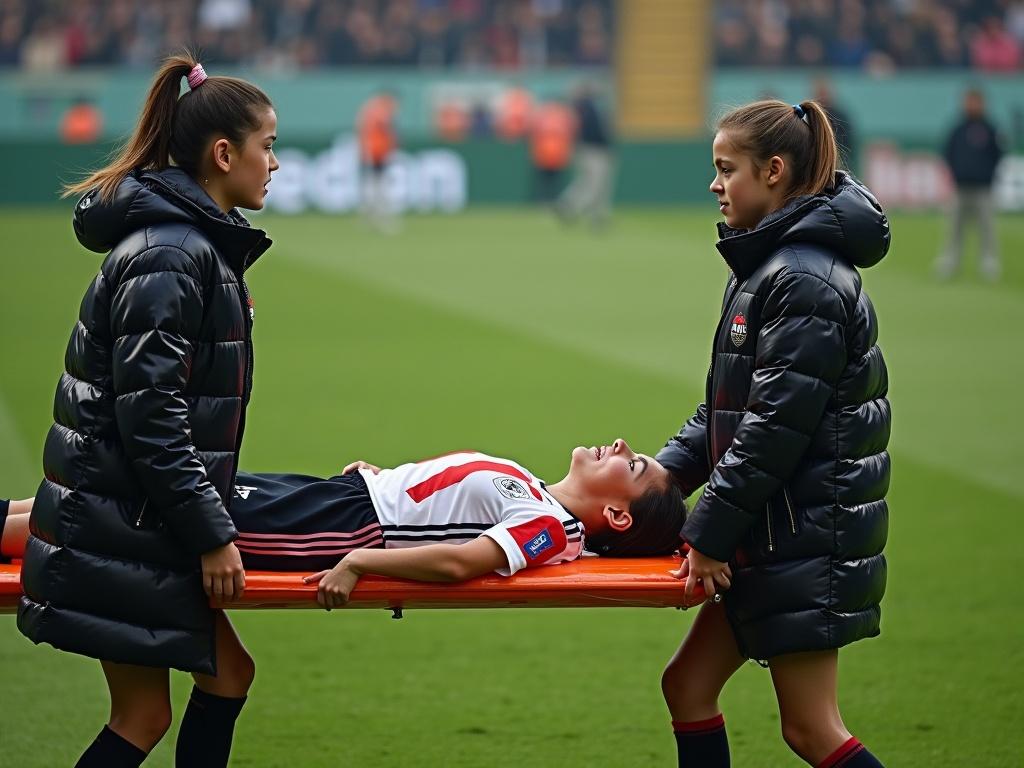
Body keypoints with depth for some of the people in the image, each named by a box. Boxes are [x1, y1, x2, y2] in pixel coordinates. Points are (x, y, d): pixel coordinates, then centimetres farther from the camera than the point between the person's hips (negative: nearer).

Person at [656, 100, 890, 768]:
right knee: (689, 686, 13)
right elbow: (727, 407, 18)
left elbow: (777, 422, -22)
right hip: (774, 537, 10)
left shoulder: (804, 282, -18)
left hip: (809, 537, -10)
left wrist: (710, 531, -18)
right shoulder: (769, 266, 14)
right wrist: (668, 471, 6)